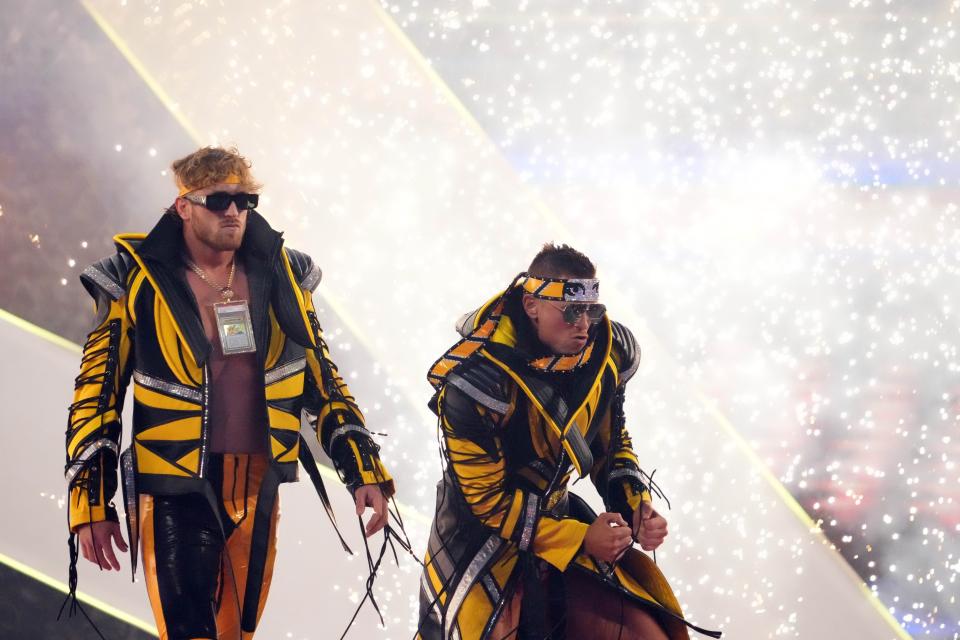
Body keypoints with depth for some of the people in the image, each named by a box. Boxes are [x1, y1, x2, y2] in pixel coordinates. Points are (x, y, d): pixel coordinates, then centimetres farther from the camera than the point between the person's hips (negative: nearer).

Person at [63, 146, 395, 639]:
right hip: (176, 492, -4)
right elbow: (97, 391, -1)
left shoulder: (280, 275, 6)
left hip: (258, 490, 4)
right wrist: (92, 502, -5)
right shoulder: (137, 283, -4)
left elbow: (322, 380, 11)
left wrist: (364, 471, 4)